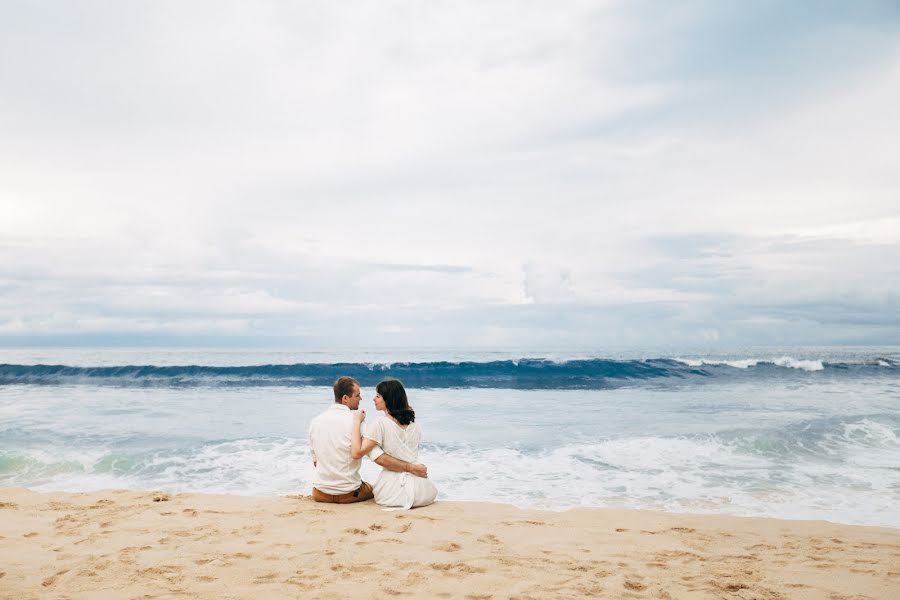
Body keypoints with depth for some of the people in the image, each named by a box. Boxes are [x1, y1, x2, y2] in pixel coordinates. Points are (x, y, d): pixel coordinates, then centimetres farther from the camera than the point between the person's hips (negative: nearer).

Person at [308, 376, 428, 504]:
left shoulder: (315, 422, -3)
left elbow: (315, 462, 8)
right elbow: (380, 459, -25)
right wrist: (411, 468, -18)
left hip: (321, 494, 4)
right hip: (349, 494, -3)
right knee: (372, 489, 28)